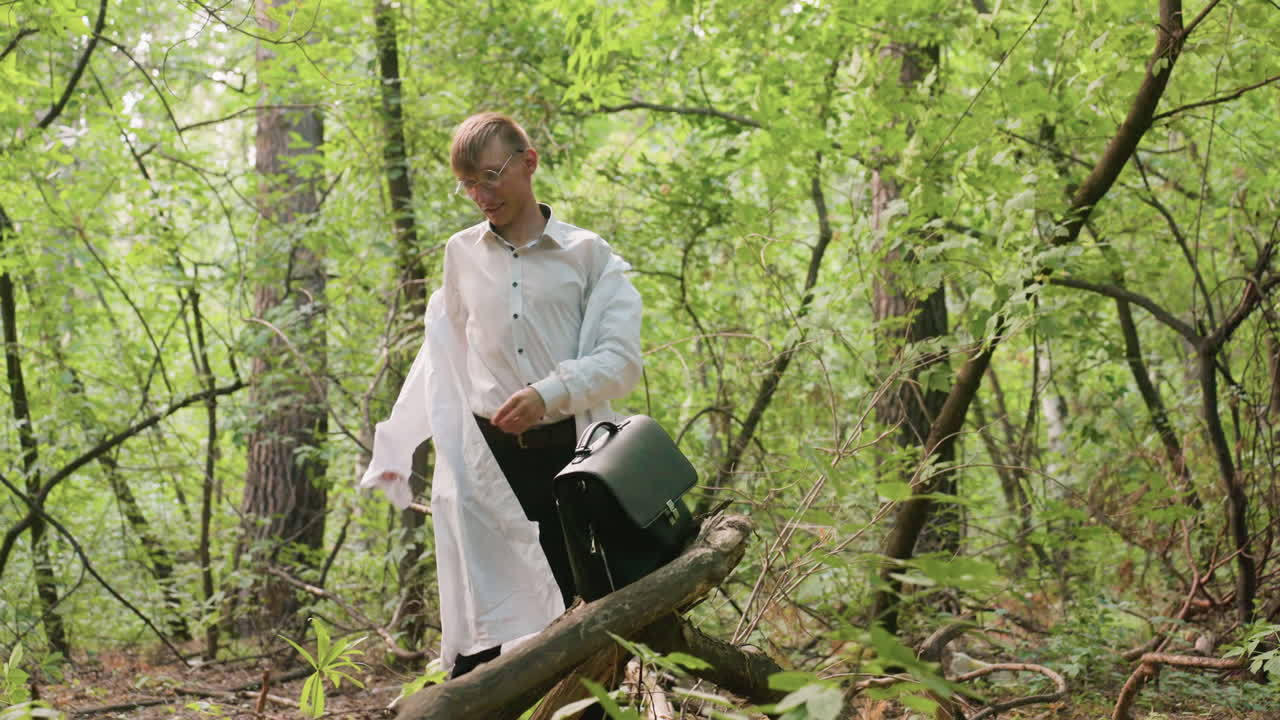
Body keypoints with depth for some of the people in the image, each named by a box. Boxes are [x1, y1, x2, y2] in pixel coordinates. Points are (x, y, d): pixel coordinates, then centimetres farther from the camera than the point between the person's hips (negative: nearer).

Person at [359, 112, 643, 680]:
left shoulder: (588, 255, 2)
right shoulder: (461, 254, 12)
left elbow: (621, 360, -4)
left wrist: (550, 394, -20)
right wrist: (396, 444, 20)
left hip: (569, 452, -2)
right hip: (486, 460, 2)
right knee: (479, 631, -2)